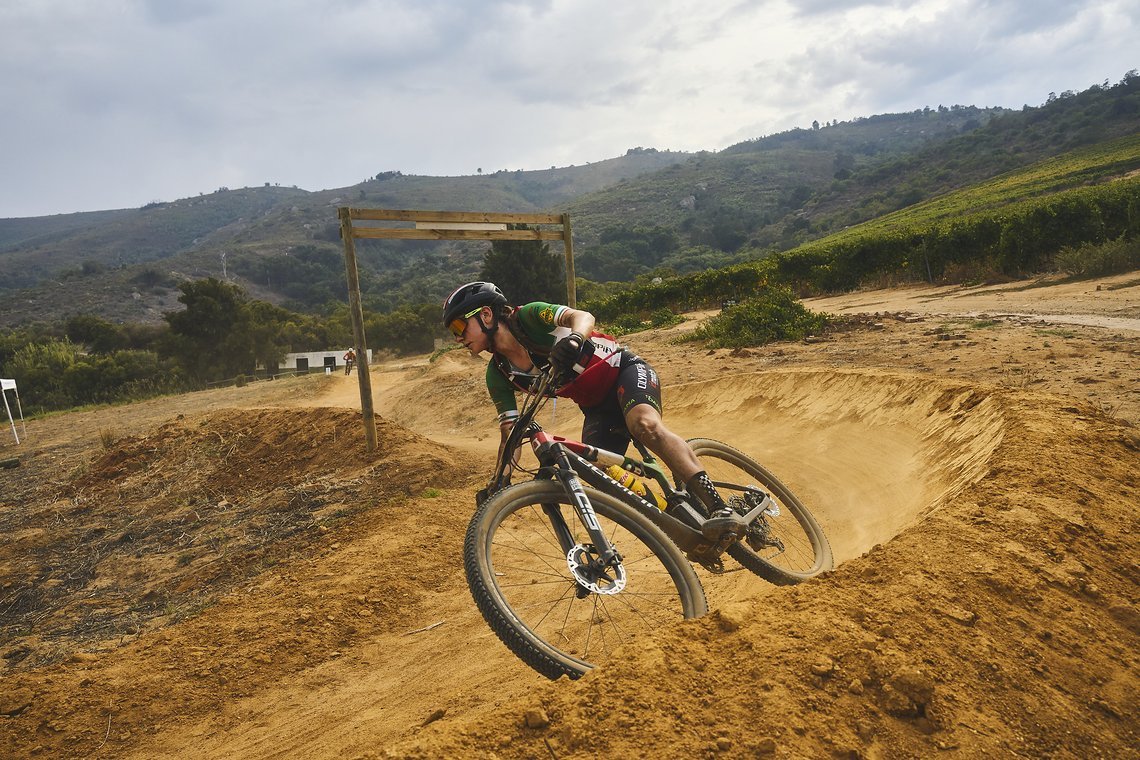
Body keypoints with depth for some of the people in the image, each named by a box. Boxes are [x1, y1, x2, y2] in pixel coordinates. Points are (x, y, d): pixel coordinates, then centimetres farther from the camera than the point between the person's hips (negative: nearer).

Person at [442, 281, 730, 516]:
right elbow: (510, 433, 3)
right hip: (596, 408, 6)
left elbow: (583, 316, -32)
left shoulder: (528, 317, -16)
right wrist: (497, 483, -7)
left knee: (645, 425, -36)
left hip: (624, 370, -6)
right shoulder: (498, 375, -1)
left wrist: (573, 339, -54)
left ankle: (720, 510, -38)